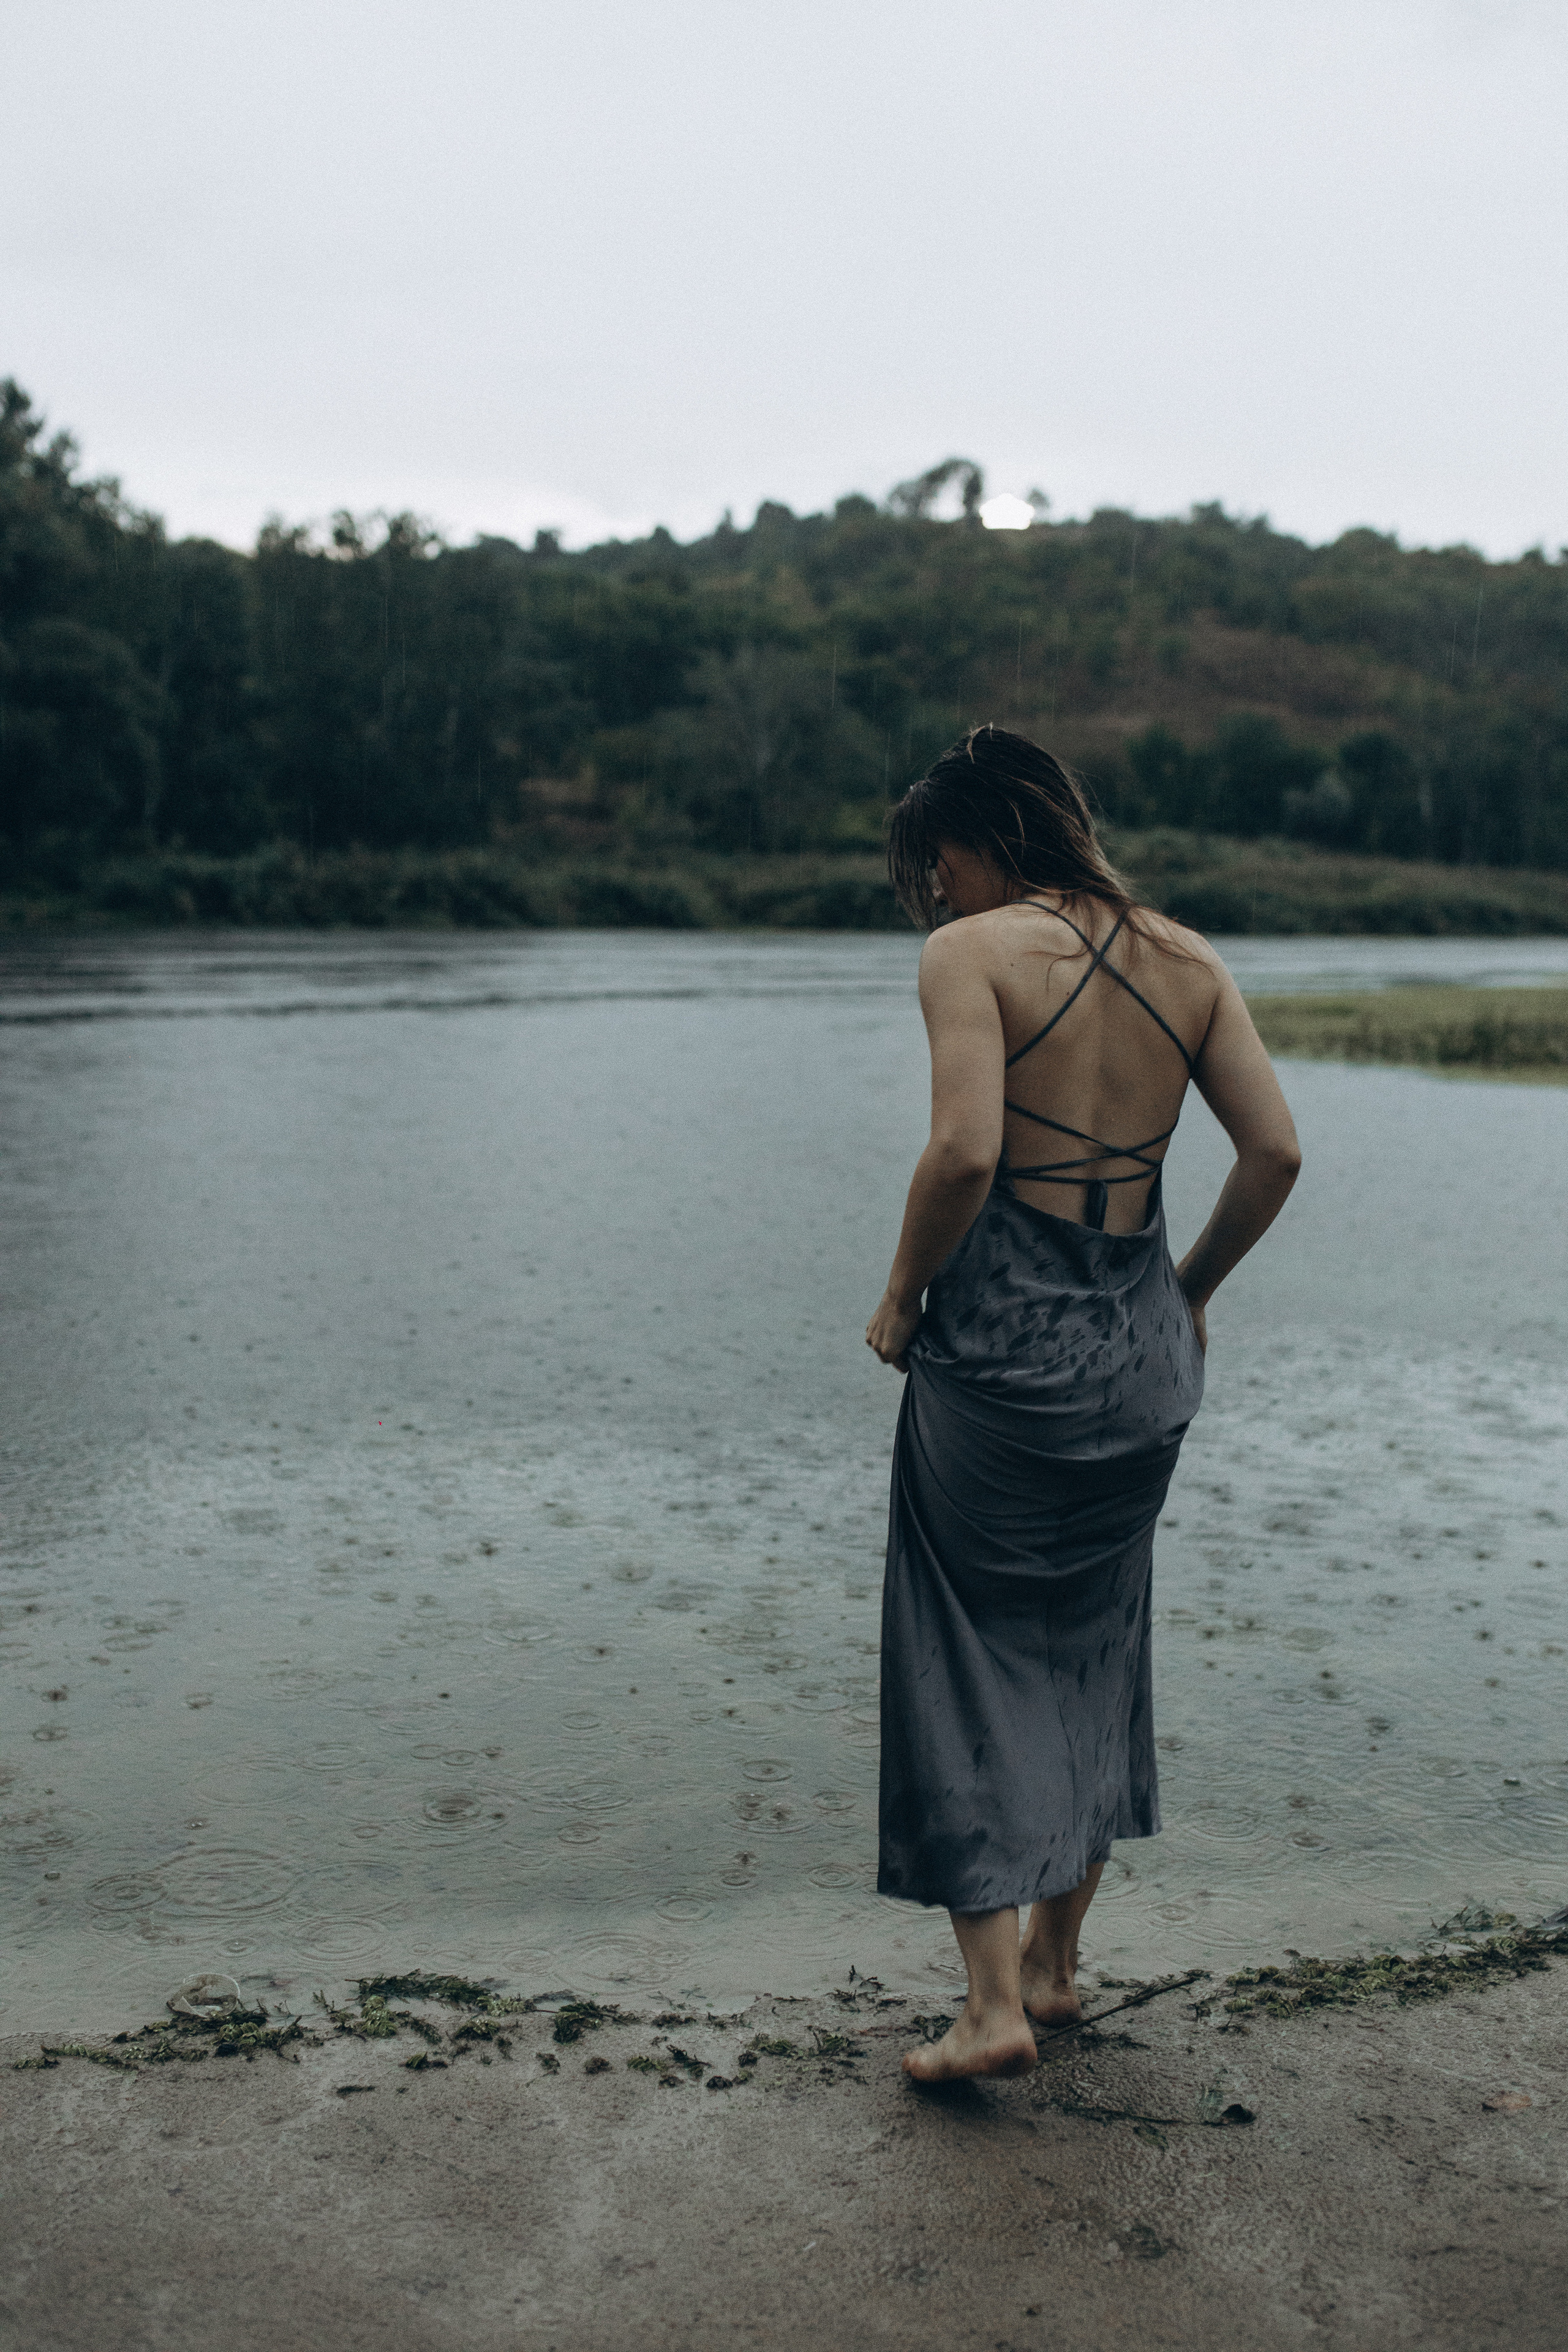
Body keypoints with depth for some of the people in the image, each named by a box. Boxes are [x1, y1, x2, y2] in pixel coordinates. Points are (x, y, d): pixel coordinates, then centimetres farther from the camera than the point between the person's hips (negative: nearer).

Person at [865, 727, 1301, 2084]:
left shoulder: (972, 952, -10)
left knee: (969, 1661, 7)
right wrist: (1190, 1294, 13)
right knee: (1094, 1644, 20)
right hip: (1141, 1357, 6)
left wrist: (902, 1297, -8)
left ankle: (995, 2004, 6)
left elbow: (963, 1152, -23)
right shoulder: (1186, 961, 6)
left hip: (999, 1349, -6)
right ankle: (1057, 1962, 32)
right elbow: (1276, 1152, 1)